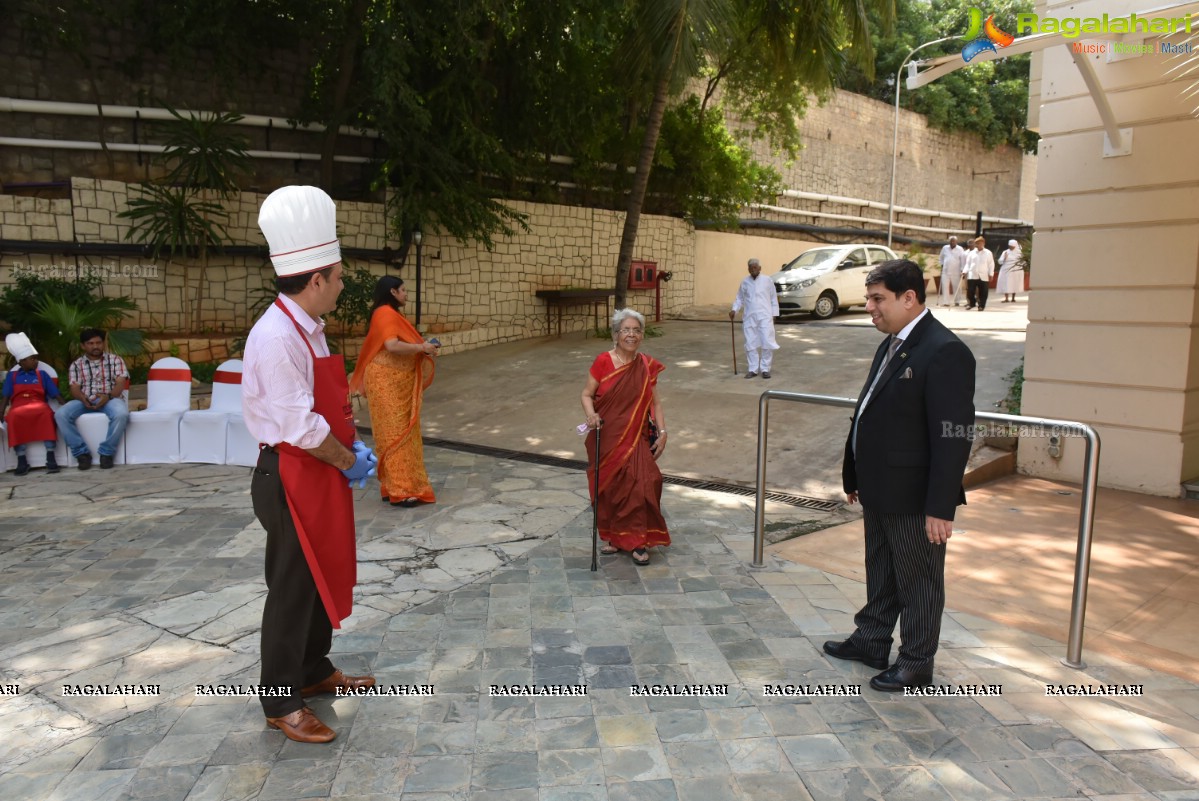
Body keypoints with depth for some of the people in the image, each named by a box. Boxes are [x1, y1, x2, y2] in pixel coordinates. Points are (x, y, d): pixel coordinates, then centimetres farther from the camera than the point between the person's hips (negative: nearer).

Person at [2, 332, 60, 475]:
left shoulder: (42, 374, 16)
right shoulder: (11, 375, 17)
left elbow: (55, 395, 10)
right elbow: (6, 397, 11)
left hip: (39, 405, 0)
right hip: (18, 407, 0)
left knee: (46, 414, -38)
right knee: (14, 417, -37)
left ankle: (50, 458, -41)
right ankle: (22, 461, -34)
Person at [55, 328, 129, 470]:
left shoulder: (115, 359, 9)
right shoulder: (76, 364, 14)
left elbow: (121, 383, -1)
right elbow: (74, 388, 4)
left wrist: (108, 396, -22)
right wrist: (83, 398, -21)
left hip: (110, 399, -2)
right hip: (85, 401, 2)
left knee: (121, 414, -38)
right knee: (60, 414, -27)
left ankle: (106, 452, -21)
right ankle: (82, 452, -16)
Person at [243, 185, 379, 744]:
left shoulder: (307, 331, 9)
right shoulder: (277, 337, -23)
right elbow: (299, 426, -25)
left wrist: (349, 452, 3)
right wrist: (349, 461, -12)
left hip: (319, 477, 10)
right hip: (292, 481, -10)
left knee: (325, 576, 21)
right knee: (293, 588, 4)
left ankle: (314, 670, 39)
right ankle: (282, 703, 21)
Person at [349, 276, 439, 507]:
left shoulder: (390, 313, 17)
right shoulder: (385, 313, -15)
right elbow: (392, 346, -27)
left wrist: (421, 348, 2)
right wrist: (421, 348, -16)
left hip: (397, 382, 10)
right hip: (387, 381, -10)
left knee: (401, 433, 13)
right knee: (395, 434, -7)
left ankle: (395, 485, 20)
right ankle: (400, 491, -3)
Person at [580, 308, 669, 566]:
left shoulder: (647, 366, 3)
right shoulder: (603, 362, -6)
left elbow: (655, 403, 7)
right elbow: (587, 394, -4)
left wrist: (662, 432, -2)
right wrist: (590, 414, -23)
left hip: (636, 438, 1)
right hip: (606, 438, -1)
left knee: (640, 485, -9)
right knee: (609, 488, 8)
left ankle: (637, 541, 6)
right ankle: (612, 536, 27)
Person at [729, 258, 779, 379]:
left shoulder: (767, 281, 4)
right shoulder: (744, 282, 9)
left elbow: (773, 299, 7)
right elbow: (739, 298, 13)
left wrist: (774, 315, 3)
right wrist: (734, 310, -3)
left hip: (765, 317, -2)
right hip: (749, 318, 2)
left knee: (767, 343, -5)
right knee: (750, 344, 3)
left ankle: (765, 369, 4)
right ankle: (752, 369, 11)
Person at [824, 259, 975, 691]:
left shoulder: (944, 352, -19)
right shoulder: (891, 345, 10)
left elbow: (953, 436, -22)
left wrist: (940, 507, -22)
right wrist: (855, 477, 17)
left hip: (914, 497, -9)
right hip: (880, 492, 9)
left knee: (918, 581, 9)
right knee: (880, 573, 23)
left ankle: (916, 664, 25)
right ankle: (871, 640, 40)